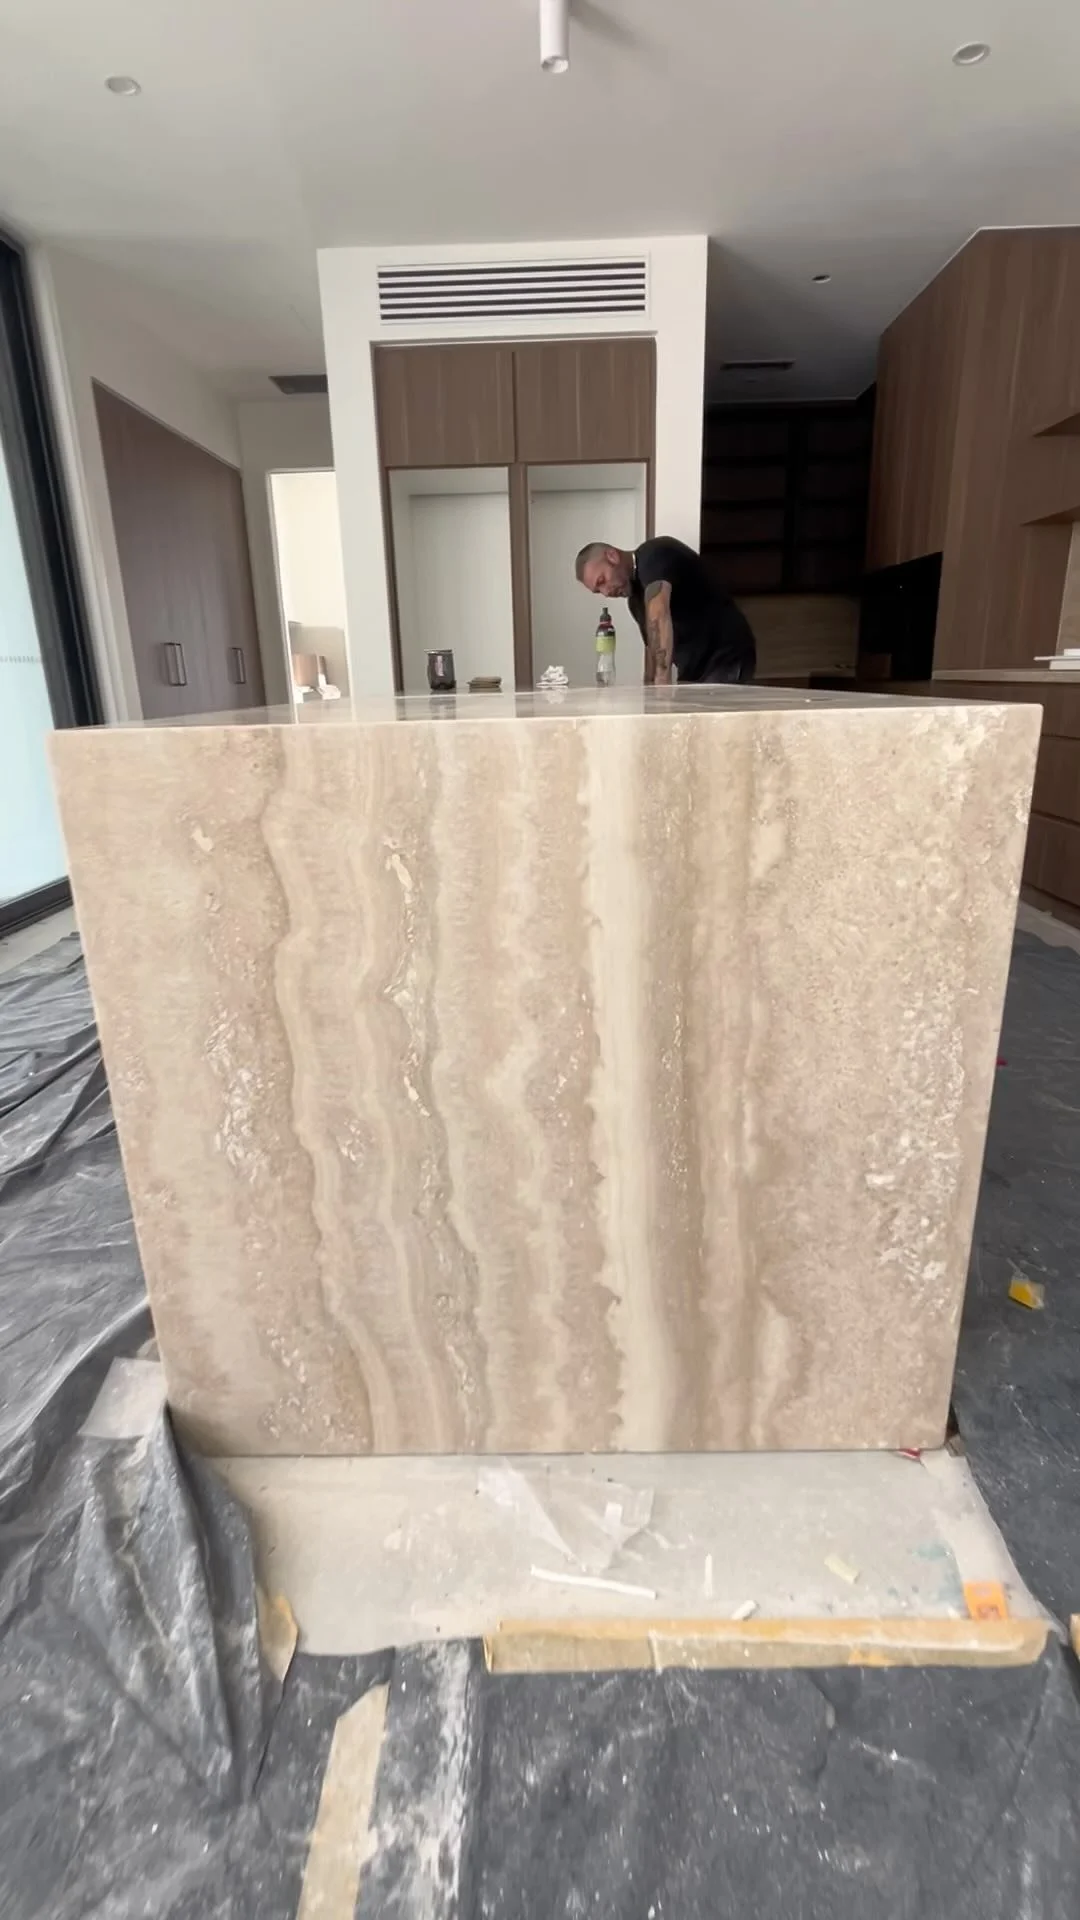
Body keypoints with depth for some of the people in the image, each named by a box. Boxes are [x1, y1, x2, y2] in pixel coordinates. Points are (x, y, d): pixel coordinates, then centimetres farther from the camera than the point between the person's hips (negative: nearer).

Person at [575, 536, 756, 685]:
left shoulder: (654, 556, -14)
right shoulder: (636, 598, 15)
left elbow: (659, 616, -30)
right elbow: (653, 645, 13)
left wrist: (661, 680, -39)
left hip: (725, 658, -9)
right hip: (694, 672, 9)